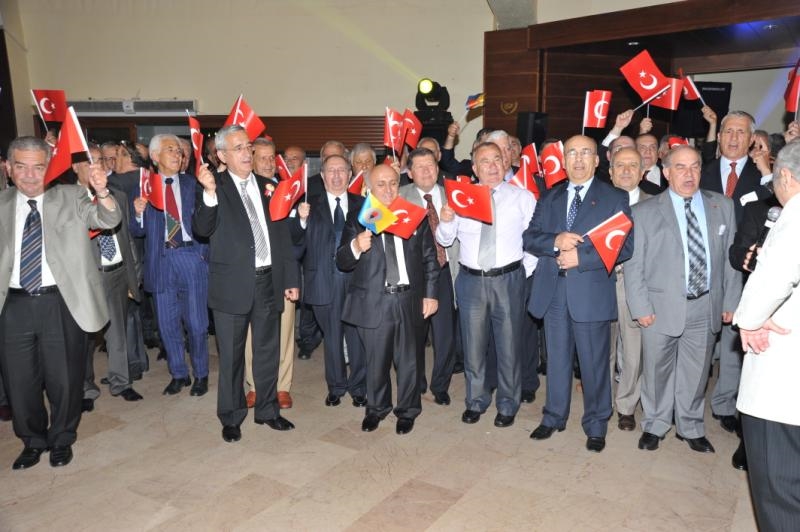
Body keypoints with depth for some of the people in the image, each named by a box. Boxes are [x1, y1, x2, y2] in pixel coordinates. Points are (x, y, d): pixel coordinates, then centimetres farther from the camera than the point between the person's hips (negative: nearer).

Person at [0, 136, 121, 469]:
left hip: (61, 303, -2)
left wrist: (102, 192, -31)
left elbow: (108, 220, -13)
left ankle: (62, 440, 31)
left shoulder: (71, 197, 1)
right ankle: (33, 441, 35)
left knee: (64, 379, 8)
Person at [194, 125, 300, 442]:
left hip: (269, 281, 4)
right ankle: (231, 417, 25)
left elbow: (282, 234, 12)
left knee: (268, 351, 14)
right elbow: (202, 230, -16)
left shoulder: (267, 186, 9)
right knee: (231, 355, 8)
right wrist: (209, 193, -31)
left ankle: (268, 410, 31)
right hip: (232, 284, -4)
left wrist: (291, 278, 9)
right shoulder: (213, 187, -3)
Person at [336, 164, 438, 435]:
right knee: (376, 361, 11)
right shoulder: (357, 218, 1)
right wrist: (356, 247, -23)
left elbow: (429, 258, 9)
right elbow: (341, 262, -3)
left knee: (408, 360, 11)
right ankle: (376, 408, 34)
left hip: (409, 299, 1)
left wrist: (430, 293, 5)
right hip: (373, 301, -1)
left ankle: (407, 411, 31)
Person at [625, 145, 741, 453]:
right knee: (657, 371, 10)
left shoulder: (723, 206, 7)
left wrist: (730, 301, 5)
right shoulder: (644, 212, -4)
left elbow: (731, 256, 8)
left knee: (696, 373, 14)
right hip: (661, 308, -2)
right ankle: (655, 426, 30)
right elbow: (633, 264, -5)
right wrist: (641, 308, -9)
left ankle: (691, 428, 33)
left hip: (706, 308, 3)